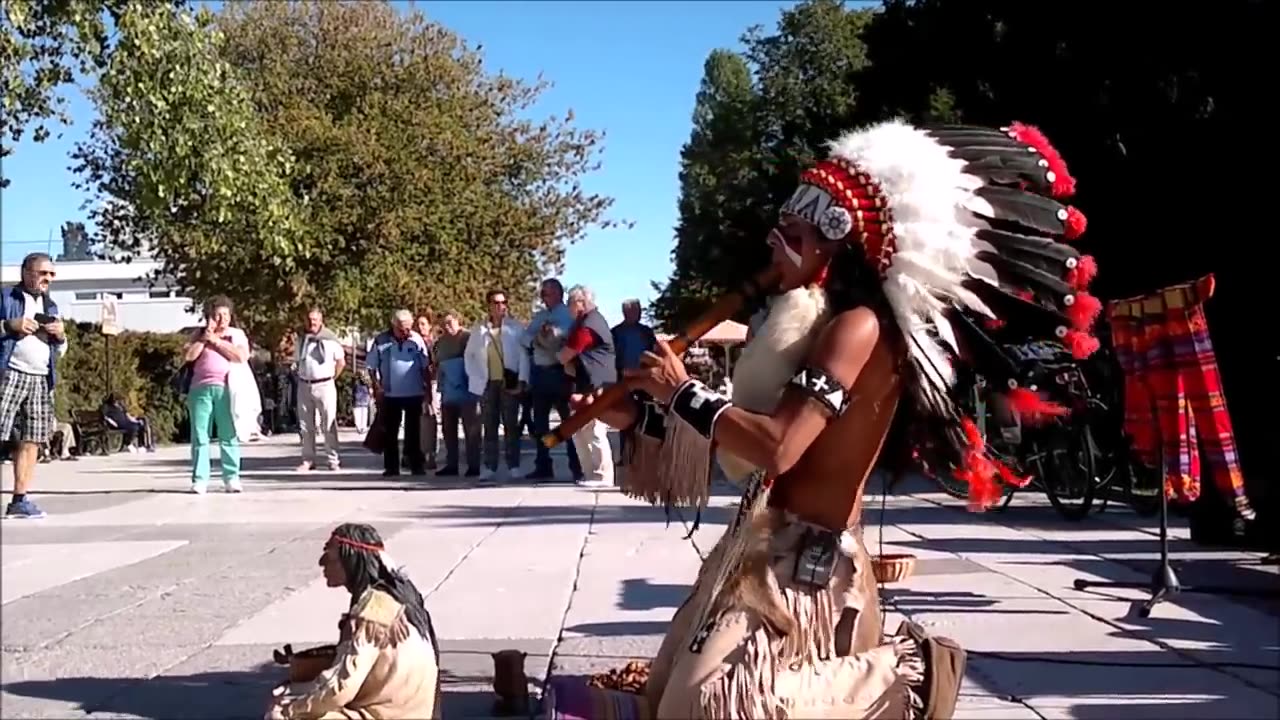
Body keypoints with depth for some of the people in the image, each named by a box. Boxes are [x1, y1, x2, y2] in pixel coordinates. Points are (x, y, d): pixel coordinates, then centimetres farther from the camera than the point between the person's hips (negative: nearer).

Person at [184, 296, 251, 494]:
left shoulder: (237, 334, 11)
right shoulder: (199, 335, 15)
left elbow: (242, 356, -7)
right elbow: (189, 356, 0)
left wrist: (216, 340, -6)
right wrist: (205, 337, -4)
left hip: (226, 389, -1)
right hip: (201, 388, 1)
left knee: (229, 436, -1)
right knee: (200, 435, -2)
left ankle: (231, 478, 3)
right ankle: (199, 480, -1)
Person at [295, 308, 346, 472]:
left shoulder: (330, 339, -1)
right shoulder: (301, 339, 10)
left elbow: (341, 362, 5)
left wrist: (333, 378, 3)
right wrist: (299, 375, 10)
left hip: (324, 386, -4)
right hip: (304, 386, 4)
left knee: (329, 425, -3)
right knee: (305, 425, 6)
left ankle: (332, 460, 1)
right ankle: (308, 459, 13)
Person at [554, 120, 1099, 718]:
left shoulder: (859, 327, -17)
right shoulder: (814, 323, 11)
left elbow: (776, 447, -28)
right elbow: (740, 444, 15)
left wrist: (683, 393, -15)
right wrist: (639, 418, 11)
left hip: (804, 561, -9)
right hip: (770, 549, 9)